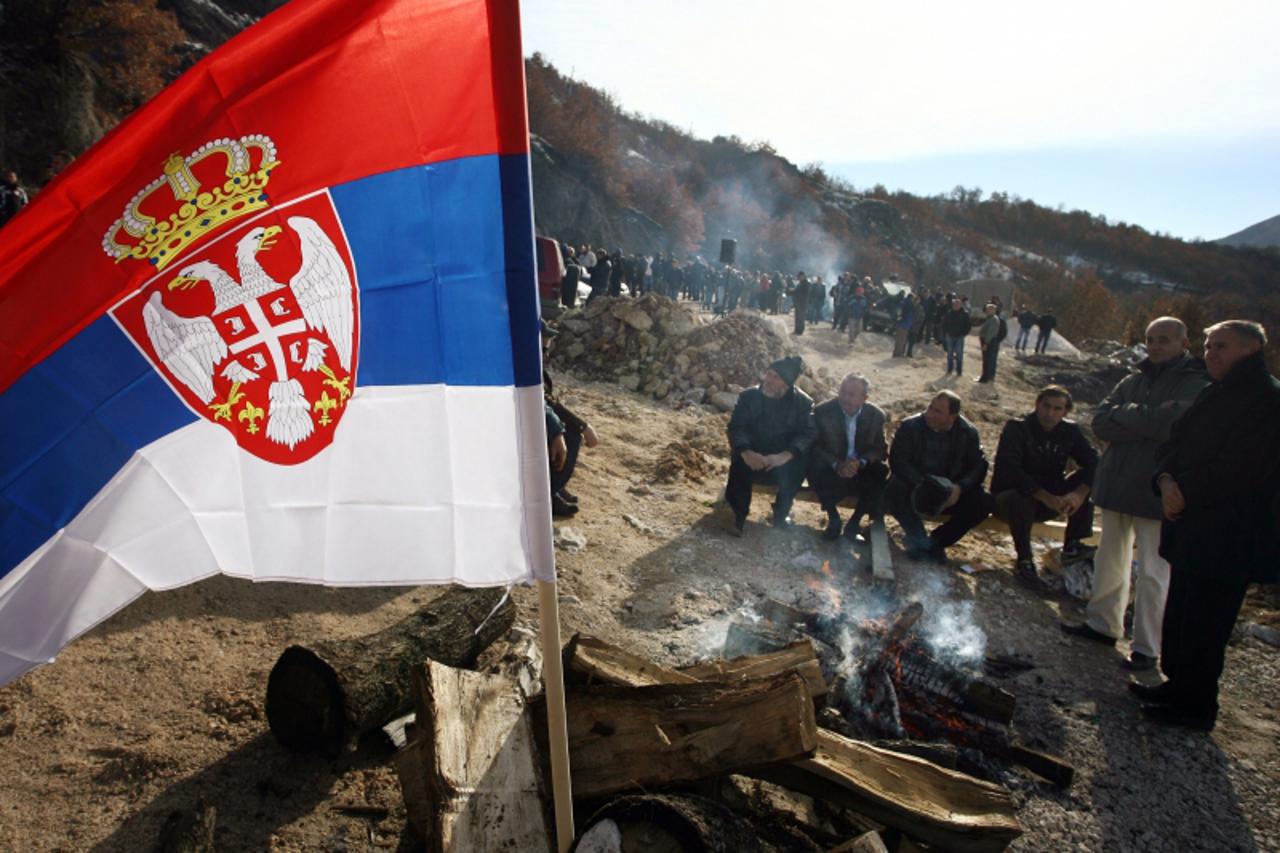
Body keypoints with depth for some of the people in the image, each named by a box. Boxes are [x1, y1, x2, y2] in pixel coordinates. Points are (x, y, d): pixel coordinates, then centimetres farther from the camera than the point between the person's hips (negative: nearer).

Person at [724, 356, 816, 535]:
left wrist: (784, 456, -35)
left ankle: (781, 514, -5)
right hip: (752, 456, 0)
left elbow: (808, 433, -18)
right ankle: (739, 515, -10)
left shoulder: (802, 402, -7)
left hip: (783, 459, 0)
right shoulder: (749, 396, -5)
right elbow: (735, 427, -12)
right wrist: (746, 453, -33)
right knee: (739, 460, -32)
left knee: (797, 466, -31)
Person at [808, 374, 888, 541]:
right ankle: (833, 519, -9)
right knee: (816, 470, -34)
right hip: (832, 468, -2)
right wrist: (836, 464, -30)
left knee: (881, 473, -28)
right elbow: (814, 446, -12)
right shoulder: (823, 411, -10)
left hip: (863, 469, 2)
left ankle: (855, 521, -8)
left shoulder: (876, 415, -5)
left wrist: (861, 462, -25)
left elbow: (880, 449, -3)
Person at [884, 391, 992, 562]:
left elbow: (979, 465, -6)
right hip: (914, 487, -2)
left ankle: (936, 541, -7)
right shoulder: (910, 426, -11)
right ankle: (921, 540, -14)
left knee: (983, 501, -21)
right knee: (894, 490, -34)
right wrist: (923, 485, -32)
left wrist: (960, 487, -27)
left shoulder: (968, 433, -4)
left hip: (949, 491, 3)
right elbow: (898, 461, -18)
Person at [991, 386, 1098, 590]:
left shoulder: (1070, 431, 1)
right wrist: (1047, 498, -37)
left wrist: (1079, 493, -30)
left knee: (1085, 483, -14)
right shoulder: (1016, 428, -15)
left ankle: (1072, 546, -10)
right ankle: (1024, 561, -23)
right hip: (1009, 498, -5)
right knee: (1021, 498, -37)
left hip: (1050, 499, 5)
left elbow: (1093, 462, -11)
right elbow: (1009, 471, -29)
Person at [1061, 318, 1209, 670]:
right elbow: (1100, 422, -1)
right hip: (1116, 484, 6)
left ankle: (1147, 648, 11)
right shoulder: (1134, 380, 9)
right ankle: (1103, 624, 32)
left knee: (1153, 573, 0)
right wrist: (1146, 424, -16)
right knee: (1109, 560, 17)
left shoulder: (1195, 385, -8)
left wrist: (1125, 414, -10)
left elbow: (1172, 421, -25)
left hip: (1156, 492, -6)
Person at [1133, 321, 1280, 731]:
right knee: (1181, 611, 17)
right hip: (1192, 527, 8)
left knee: (1203, 623, 1)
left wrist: (1186, 494, -14)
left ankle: (1195, 705, 14)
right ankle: (1178, 685, 32)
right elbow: (1174, 443, 10)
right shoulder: (1214, 394, 14)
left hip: (1228, 539, -8)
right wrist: (1166, 480, -9)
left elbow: (1237, 474, -22)